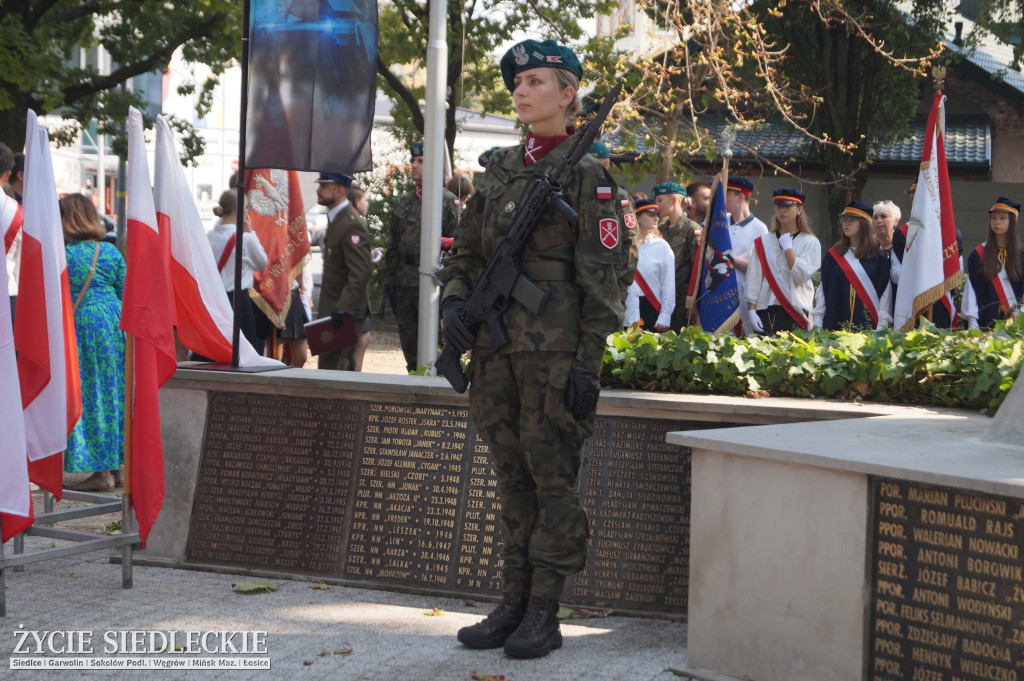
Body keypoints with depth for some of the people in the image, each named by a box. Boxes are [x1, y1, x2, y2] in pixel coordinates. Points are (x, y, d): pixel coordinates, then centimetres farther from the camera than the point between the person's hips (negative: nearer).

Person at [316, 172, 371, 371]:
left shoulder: (352, 225, -20)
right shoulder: (335, 218, 13)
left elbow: (360, 274, -25)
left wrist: (342, 308, -31)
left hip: (345, 312, -10)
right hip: (332, 309, 10)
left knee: (331, 368, -11)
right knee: (345, 367, 16)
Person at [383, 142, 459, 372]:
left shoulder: (448, 202, -2)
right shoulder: (403, 203, 16)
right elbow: (393, 245, 19)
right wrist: (389, 279, 11)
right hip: (404, 284, 6)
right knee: (409, 343, 10)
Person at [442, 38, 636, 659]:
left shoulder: (588, 175, -3)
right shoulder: (500, 170, 15)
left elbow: (603, 276, -7)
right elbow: (467, 251, 21)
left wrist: (588, 363, -13)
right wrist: (455, 301, 0)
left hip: (554, 349, -6)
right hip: (496, 348, 6)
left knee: (553, 479, -2)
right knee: (514, 479, 10)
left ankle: (544, 615, 3)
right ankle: (513, 605, 17)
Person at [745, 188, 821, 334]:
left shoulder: (810, 242, 5)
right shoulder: (763, 242, 12)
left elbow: (802, 276, -8)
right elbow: (754, 277, 6)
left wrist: (788, 248, -6)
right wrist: (751, 309, -2)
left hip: (795, 312, -2)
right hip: (765, 312, 2)